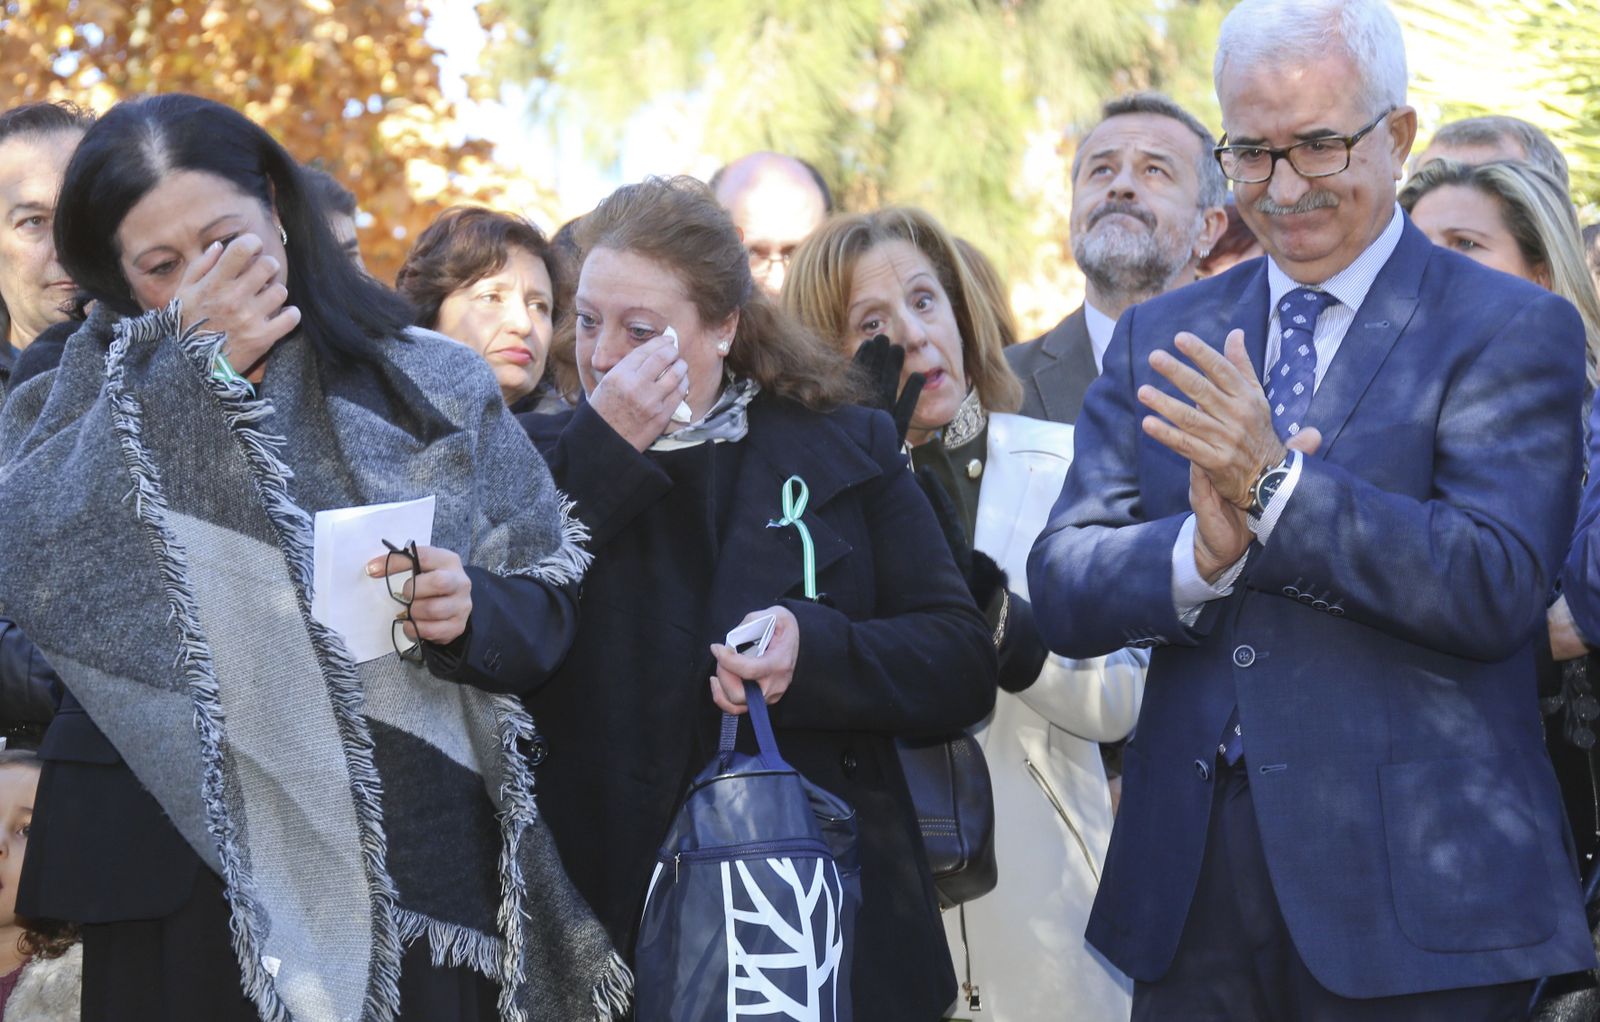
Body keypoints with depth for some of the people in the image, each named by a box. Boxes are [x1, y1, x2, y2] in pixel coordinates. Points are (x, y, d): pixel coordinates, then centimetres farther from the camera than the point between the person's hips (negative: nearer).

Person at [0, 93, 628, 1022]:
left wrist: (470, 613, -14)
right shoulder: (98, 398, 6)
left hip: (418, 868, 1)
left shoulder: (431, 387, 7)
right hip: (187, 874, -1)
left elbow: (546, 605, 9)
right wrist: (192, 366, -12)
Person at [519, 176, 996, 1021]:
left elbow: (965, 667, 1)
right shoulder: (543, 459, 7)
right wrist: (602, 450, -11)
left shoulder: (845, 450, 7)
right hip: (607, 924, 0)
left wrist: (816, 649, -17)